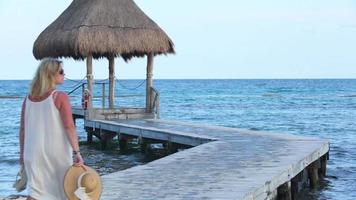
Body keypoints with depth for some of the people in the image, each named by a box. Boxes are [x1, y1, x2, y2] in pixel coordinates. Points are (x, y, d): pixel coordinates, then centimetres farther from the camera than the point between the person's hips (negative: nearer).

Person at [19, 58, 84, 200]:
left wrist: (22, 152, 17)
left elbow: (23, 129, 8)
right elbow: (69, 127, -18)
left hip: (34, 152, 4)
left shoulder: (29, 98, 4)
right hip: (57, 152, -4)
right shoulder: (60, 97, -11)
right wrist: (77, 152, -18)